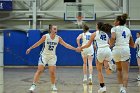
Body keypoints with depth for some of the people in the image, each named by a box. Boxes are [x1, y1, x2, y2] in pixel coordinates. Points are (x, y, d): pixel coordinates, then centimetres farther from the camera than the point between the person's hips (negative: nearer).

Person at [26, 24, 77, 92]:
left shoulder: (58, 38, -5)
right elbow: (38, 43, -3)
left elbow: (66, 45, -5)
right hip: (44, 55, -2)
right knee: (39, 70, -10)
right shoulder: (45, 36, -12)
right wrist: (30, 48, 0)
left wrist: (74, 48, -12)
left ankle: (53, 86, 18)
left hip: (52, 56, 2)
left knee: (52, 72, -1)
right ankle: (33, 85, -6)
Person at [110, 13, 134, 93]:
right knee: (125, 72, -2)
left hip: (117, 49, -1)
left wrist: (111, 44, 1)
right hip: (126, 50, 1)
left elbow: (113, 37, -17)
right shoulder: (128, 30, 17)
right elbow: (132, 45, 20)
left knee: (119, 69, 20)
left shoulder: (115, 28, 4)